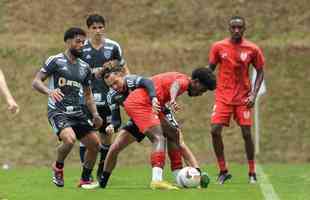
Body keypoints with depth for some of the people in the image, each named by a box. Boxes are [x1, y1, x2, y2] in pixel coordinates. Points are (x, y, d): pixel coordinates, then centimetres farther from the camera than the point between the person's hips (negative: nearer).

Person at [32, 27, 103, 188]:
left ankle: (85, 179, 20)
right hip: (58, 112, -7)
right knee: (69, 139, -30)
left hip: (77, 112, 7)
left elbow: (88, 94, 22)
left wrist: (95, 114, 7)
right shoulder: (55, 61, -5)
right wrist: (49, 91, -29)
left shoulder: (84, 67, 14)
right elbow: (36, 82, -9)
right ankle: (58, 167, 0)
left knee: (95, 144, 0)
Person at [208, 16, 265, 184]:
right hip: (223, 97, 1)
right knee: (215, 131, -11)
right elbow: (210, 68, 10)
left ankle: (252, 173, 9)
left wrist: (254, 94, -5)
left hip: (243, 98, -1)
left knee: (247, 134, -4)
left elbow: (260, 72, 5)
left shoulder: (252, 49, -3)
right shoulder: (218, 47, -1)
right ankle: (223, 171, 2)